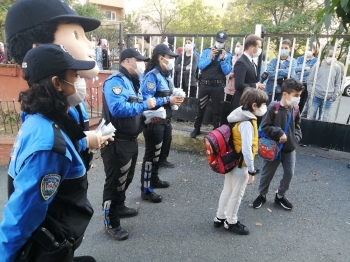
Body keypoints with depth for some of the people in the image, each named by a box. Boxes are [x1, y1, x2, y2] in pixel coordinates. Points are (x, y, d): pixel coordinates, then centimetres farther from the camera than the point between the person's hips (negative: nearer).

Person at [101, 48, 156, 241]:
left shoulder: (132, 82, 14)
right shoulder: (115, 81, -16)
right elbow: (118, 109, -31)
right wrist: (144, 105, -25)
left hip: (130, 139, 10)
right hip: (116, 141, -10)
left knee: (126, 178, 23)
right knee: (115, 181, 2)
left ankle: (119, 207, 44)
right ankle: (111, 223, 17)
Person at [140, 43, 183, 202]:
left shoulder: (166, 75, 10)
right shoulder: (152, 75, -18)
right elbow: (146, 100, -27)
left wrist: (176, 99, -3)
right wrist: (168, 100, -23)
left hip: (165, 121, 9)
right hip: (154, 122, -9)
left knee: (161, 152, 21)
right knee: (151, 154, 1)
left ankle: (154, 179, 41)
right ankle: (146, 190, 15)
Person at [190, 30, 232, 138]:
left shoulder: (228, 55, 2)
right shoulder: (207, 51, 5)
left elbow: (227, 72, -7)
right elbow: (200, 66, -5)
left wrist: (223, 59, -18)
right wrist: (210, 57, -17)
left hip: (218, 86, -1)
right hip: (204, 84, 1)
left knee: (217, 110, 10)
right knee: (200, 108, 11)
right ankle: (196, 129, 26)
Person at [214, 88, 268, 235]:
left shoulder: (240, 117, 2)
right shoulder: (247, 123, -26)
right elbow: (247, 150, -28)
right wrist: (251, 171, -21)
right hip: (240, 165, -9)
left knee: (227, 191, 20)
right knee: (236, 194, 10)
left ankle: (220, 218, 36)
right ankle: (231, 222, 29)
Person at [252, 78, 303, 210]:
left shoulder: (295, 109, -2)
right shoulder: (273, 108, -20)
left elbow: (297, 126, 12)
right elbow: (264, 127, -18)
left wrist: (296, 138, -4)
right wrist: (279, 133, -24)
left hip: (290, 149, 5)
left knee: (289, 173, 10)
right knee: (267, 173, 11)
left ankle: (280, 196, 33)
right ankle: (262, 195, 33)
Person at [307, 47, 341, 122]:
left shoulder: (337, 68, 4)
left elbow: (338, 84, 8)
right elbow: (310, 80, 3)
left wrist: (335, 95, -1)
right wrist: (311, 92, -5)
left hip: (328, 99, 1)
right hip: (316, 97, -1)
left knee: (324, 120, 5)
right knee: (311, 117, 5)